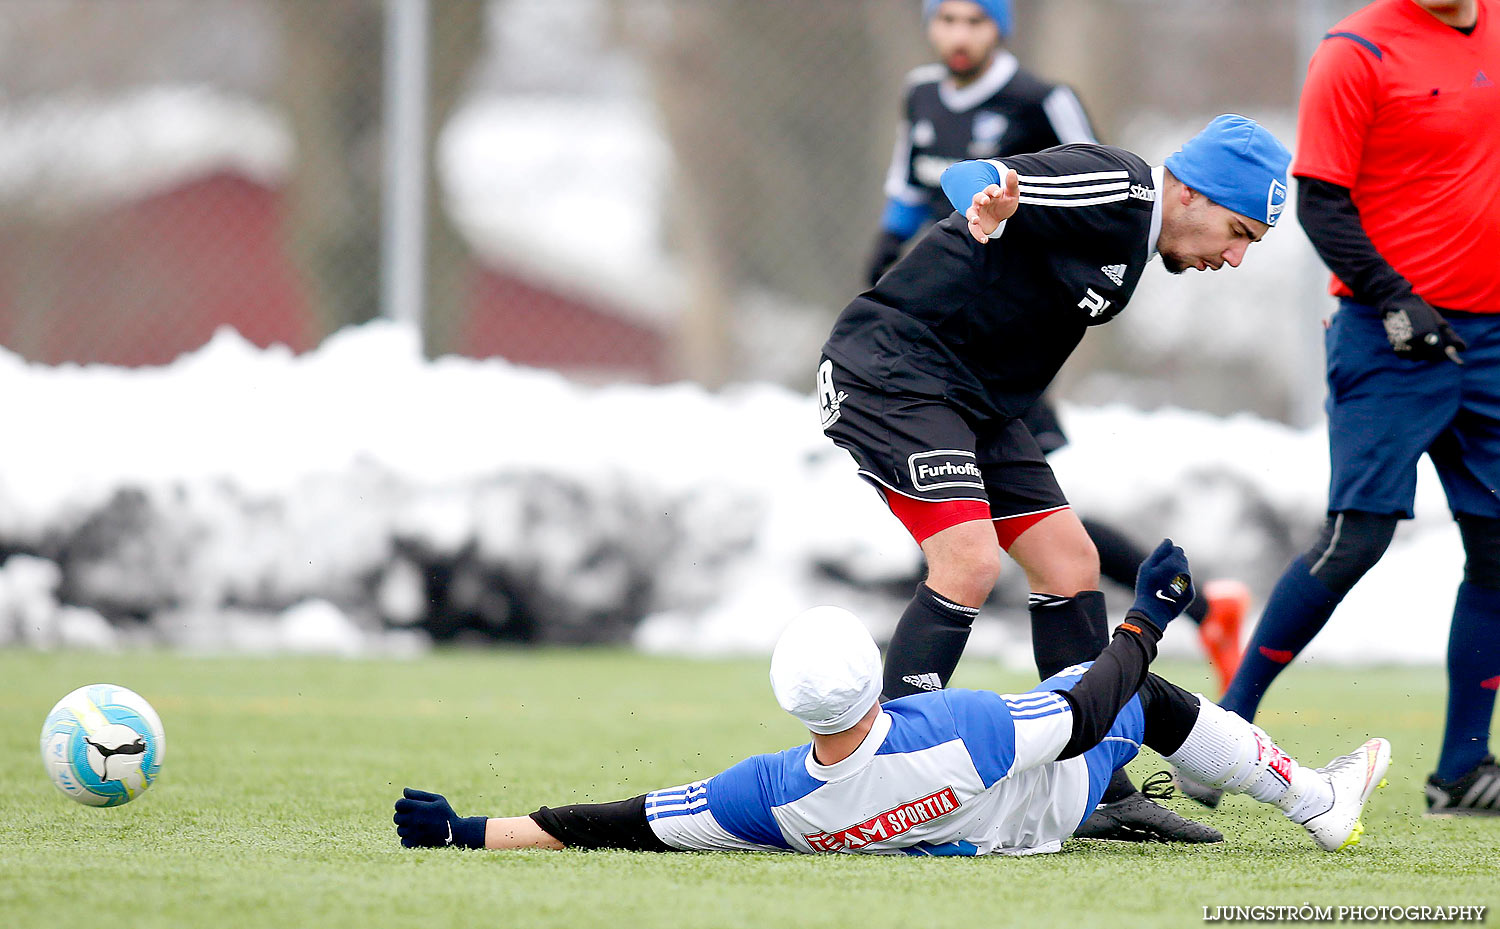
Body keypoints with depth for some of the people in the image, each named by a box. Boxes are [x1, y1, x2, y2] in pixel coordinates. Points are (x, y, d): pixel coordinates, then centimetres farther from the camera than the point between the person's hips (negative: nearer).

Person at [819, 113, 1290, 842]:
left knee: (1070, 562, 8)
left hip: (976, 399, 10)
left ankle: (1101, 793, 14)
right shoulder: (1111, 189, -16)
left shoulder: (1132, 239, 13)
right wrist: (987, 212, -46)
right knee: (969, 563, -22)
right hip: (894, 368, -10)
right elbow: (968, 180, -27)